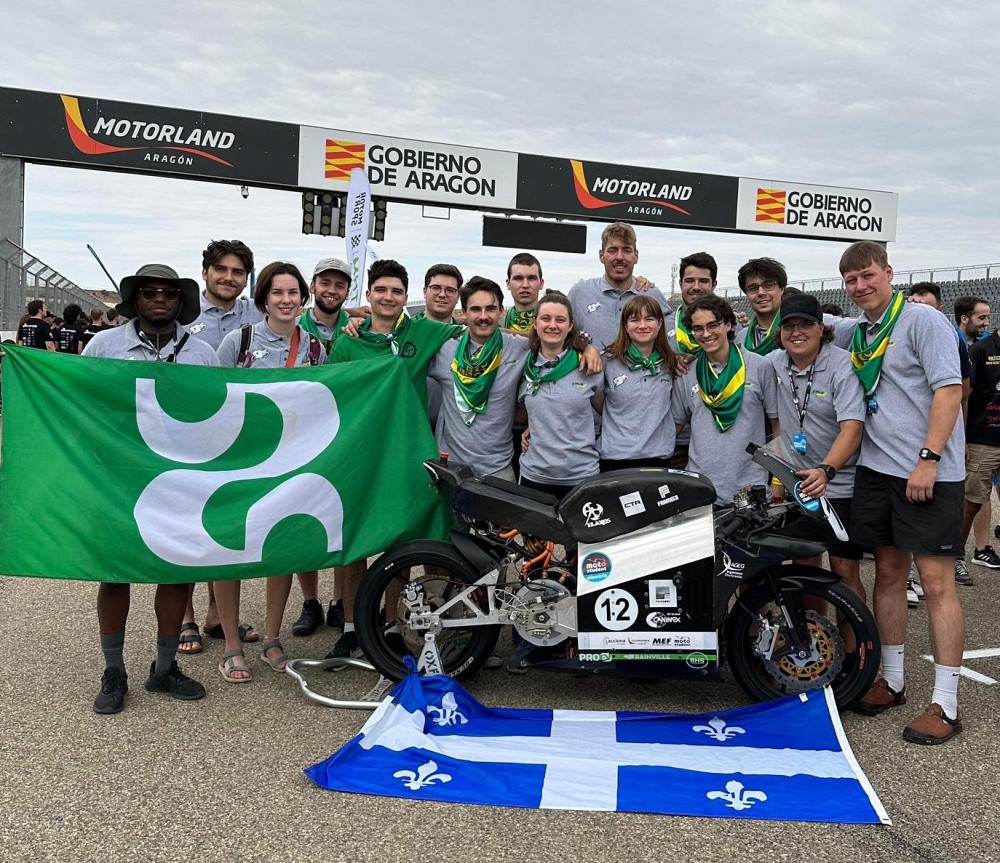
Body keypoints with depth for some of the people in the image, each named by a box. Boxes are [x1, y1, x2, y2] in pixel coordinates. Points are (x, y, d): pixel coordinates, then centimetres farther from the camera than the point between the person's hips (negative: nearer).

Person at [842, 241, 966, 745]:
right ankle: (892, 681, 25)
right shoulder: (857, 332, 13)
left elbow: (949, 389, -14)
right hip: (877, 469, 7)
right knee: (888, 572, 12)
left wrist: (928, 459, -20)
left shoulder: (923, 321, -7)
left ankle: (945, 704, 1)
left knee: (936, 582, -6)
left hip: (930, 474, -7)